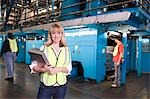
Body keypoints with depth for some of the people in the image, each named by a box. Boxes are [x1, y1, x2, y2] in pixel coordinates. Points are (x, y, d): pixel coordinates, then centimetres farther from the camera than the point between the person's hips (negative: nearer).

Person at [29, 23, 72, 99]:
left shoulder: (66, 50, 3)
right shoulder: (44, 48, -3)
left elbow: (69, 68, 0)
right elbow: (34, 66, -5)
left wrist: (59, 69, -17)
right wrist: (43, 69, -23)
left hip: (62, 86, 2)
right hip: (45, 85, -2)